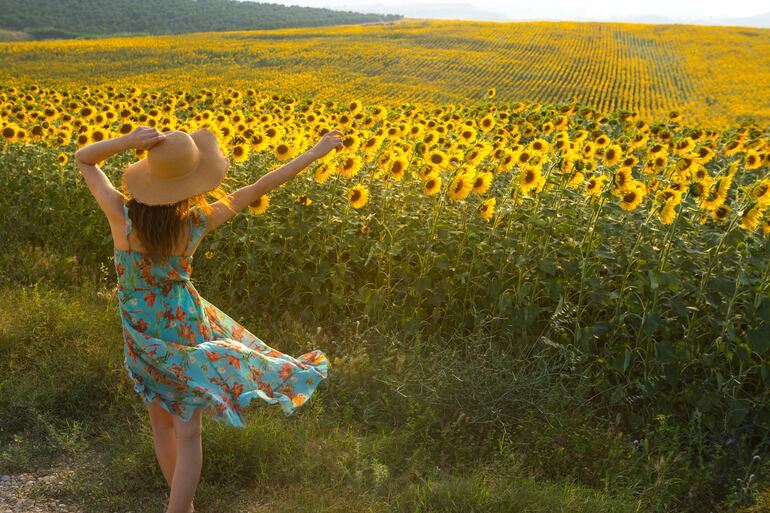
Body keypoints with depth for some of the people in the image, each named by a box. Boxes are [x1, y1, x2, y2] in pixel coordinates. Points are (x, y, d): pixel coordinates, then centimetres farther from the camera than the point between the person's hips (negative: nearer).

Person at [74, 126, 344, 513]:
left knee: (161, 422, 21)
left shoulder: (121, 214, -22)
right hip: (184, 325, -2)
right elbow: (257, 189, -13)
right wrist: (315, 151, -5)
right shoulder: (197, 222, -21)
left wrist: (126, 141, -27)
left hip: (143, 334, 2)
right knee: (187, 433, 11)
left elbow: (83, 159, -9)